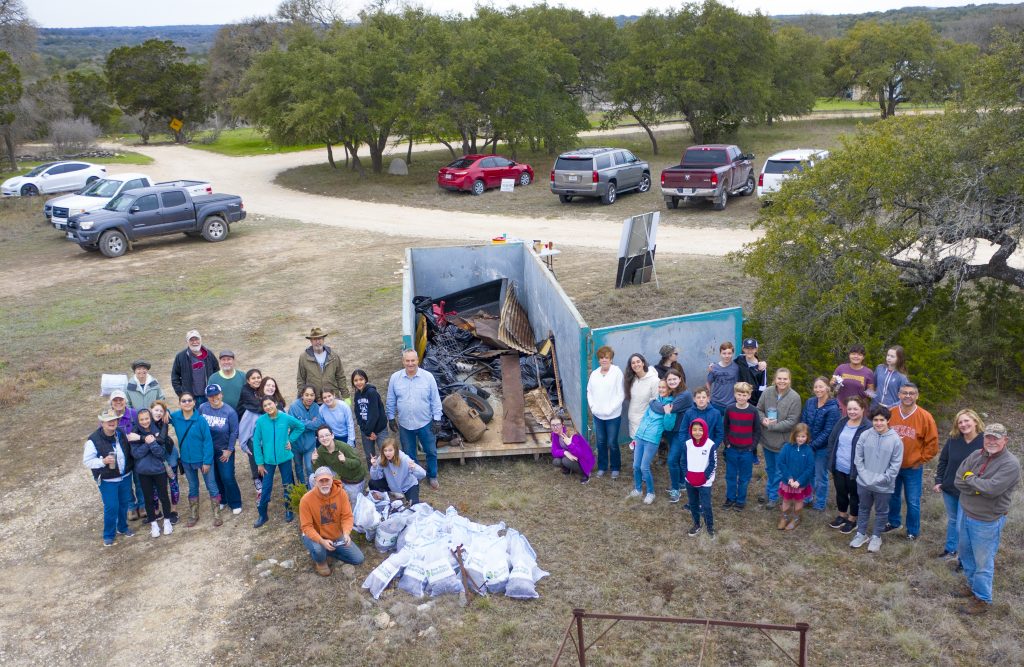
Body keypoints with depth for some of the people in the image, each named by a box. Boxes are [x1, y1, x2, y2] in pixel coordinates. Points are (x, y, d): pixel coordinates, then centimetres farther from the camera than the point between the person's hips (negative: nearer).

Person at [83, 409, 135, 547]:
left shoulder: (121, 434, -1)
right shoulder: (94, 440, -18)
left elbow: (129, 452, 15)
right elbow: (87, 461, -14)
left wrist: (130, 467, 7)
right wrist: (103, 461, -28)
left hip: (125, 477, 5)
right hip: (107, 481, -5)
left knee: (124, 504, 17)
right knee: (111, 507, -3)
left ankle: (123, 527, 38)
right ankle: (108, 535, 16)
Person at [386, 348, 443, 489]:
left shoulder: (428, 377, -12)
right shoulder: (395, 378, -9)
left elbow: (435, 400, -6)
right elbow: (391, 401, 3)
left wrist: (437, 419, -6)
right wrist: (391, 418, 6)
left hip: (425, 423, -1)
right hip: (404, 425, 1)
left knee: (431, 451, 14)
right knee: (409, 454, 18)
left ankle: (432, 476, 36)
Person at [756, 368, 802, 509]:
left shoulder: (794, 397, -18)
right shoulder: (767, 392, -8)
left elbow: (792, 422, -18)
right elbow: (759, 409, 3)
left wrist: (772, 426, -20)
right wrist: (763, 419, -17)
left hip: (782, 440, -4)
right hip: (767, 438, 4)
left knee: (779, 471, 10)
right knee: (769, 468, 22)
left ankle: (774, 497, 26)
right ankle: (768, 492, 40)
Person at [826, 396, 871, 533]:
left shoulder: (868, 428, -17)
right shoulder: (841, 423, 3)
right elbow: (831, 441, 10)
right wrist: (831, 461, 5)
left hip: (855, 470, -5)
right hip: (838, 467, 6)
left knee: (854, 494, 13)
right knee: (840, 492, 20)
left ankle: (852, 519, 30)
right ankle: (842, 515, 40)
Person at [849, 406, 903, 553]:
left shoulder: (896, 440, -14)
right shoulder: (865, 435, -8)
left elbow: (895, 465, -12)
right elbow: (858, 457, -2)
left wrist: (881, 479, -16)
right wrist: (864, 475, -10)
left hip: (883, 486, -2)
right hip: (864, 482, 2)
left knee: (881, 512, 15)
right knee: (863, 508, 19)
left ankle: (876, 537, 33)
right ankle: (861, 534, 35)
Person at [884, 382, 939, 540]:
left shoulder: (925, 417, -15)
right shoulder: (890, 414, -7)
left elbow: (932, 443, -8)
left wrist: (921, 460, -7)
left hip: (913, 468, -3)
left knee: (913, 502, 6)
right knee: (892, 497, 19)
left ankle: (913, 530, 24)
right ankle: (893, 522, 39)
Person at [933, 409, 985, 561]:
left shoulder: (984, 442, -16)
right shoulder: (953, 439, -5)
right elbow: (943, 461, 7)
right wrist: (938, 481, 2)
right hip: (949, 489, 4)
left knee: (962, 525, 0)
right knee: (952, 520, 20)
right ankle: (950, 549, 36)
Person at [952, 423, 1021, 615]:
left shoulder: (1010, 464, -19)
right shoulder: (976, 455, -1)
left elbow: (992, 488, -30)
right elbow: (958, 480, -5)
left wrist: (970, 478, -15)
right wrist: (980, 487, -20)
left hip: (986, 522, -7)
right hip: (965, 514, 7)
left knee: (983, 562, 4)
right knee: (965, 553, 22)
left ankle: (982, 600, 17)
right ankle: (973, 584, 41)